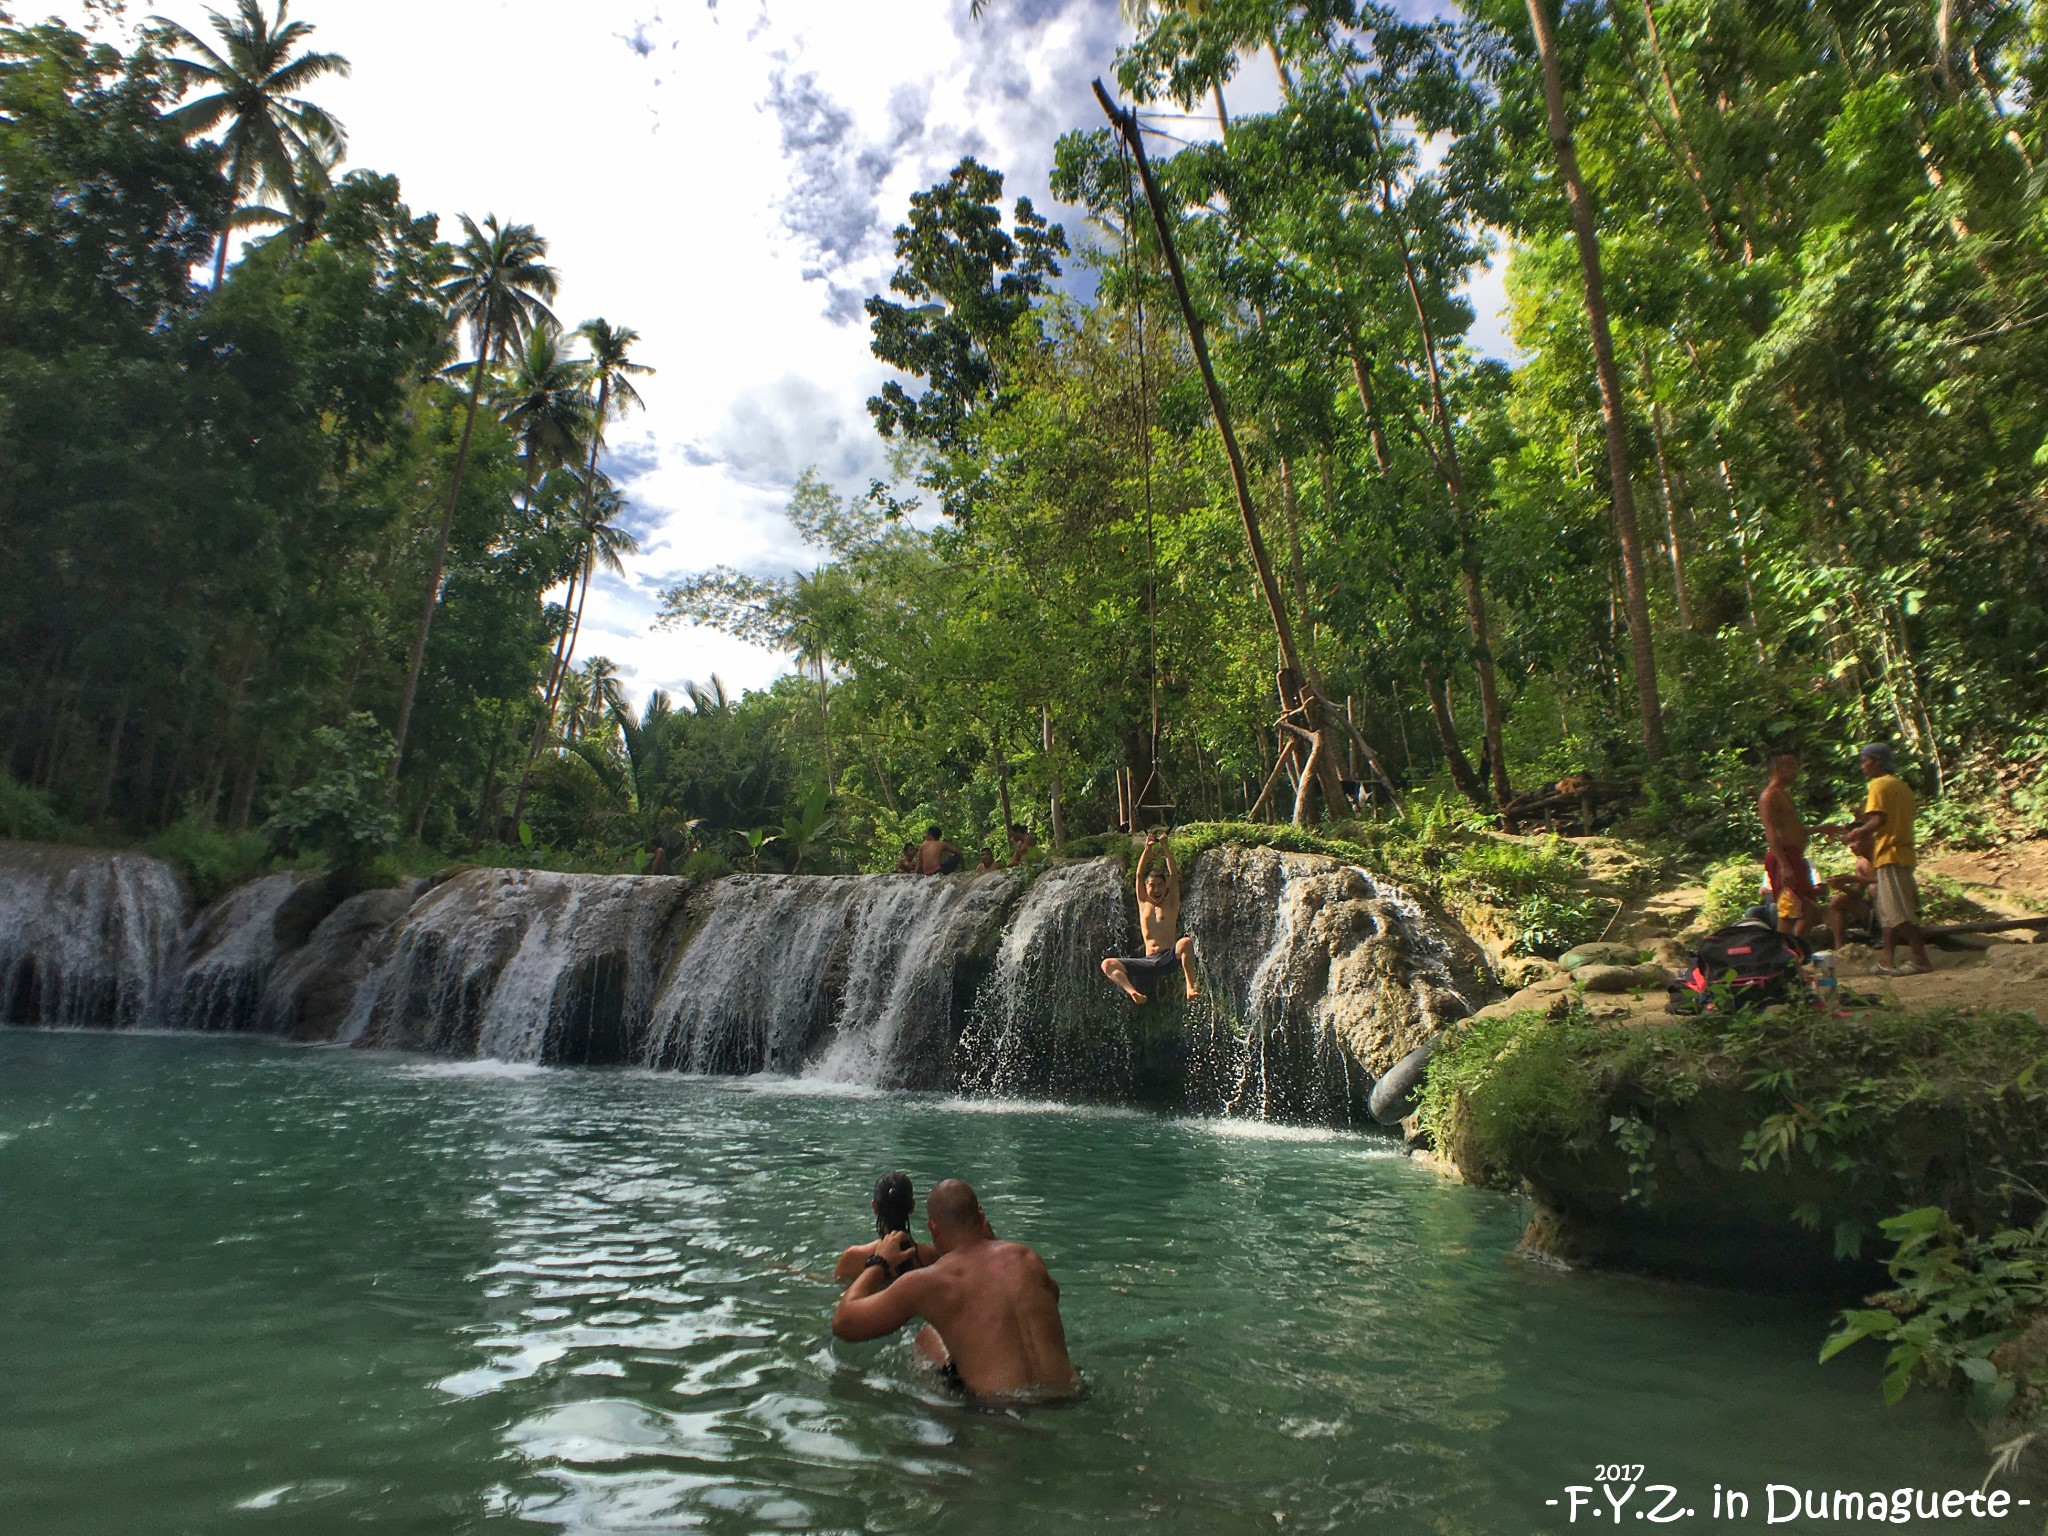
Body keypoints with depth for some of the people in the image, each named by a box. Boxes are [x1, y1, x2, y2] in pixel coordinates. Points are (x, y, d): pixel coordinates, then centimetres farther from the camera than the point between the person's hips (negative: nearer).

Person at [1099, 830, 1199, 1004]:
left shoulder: (1171, 904, 10)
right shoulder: (1144, 904, 14)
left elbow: (1173, 875, -2)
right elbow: (1140, 875, 5)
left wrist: (1166, 848, -9)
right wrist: (1147, 849, -4)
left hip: (1169, 958, -2)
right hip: (1148, 961, 2)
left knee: (1186, 942, -35)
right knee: (1107, 964, -18)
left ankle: (1190, 987, -35)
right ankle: (1132, 992, -42)